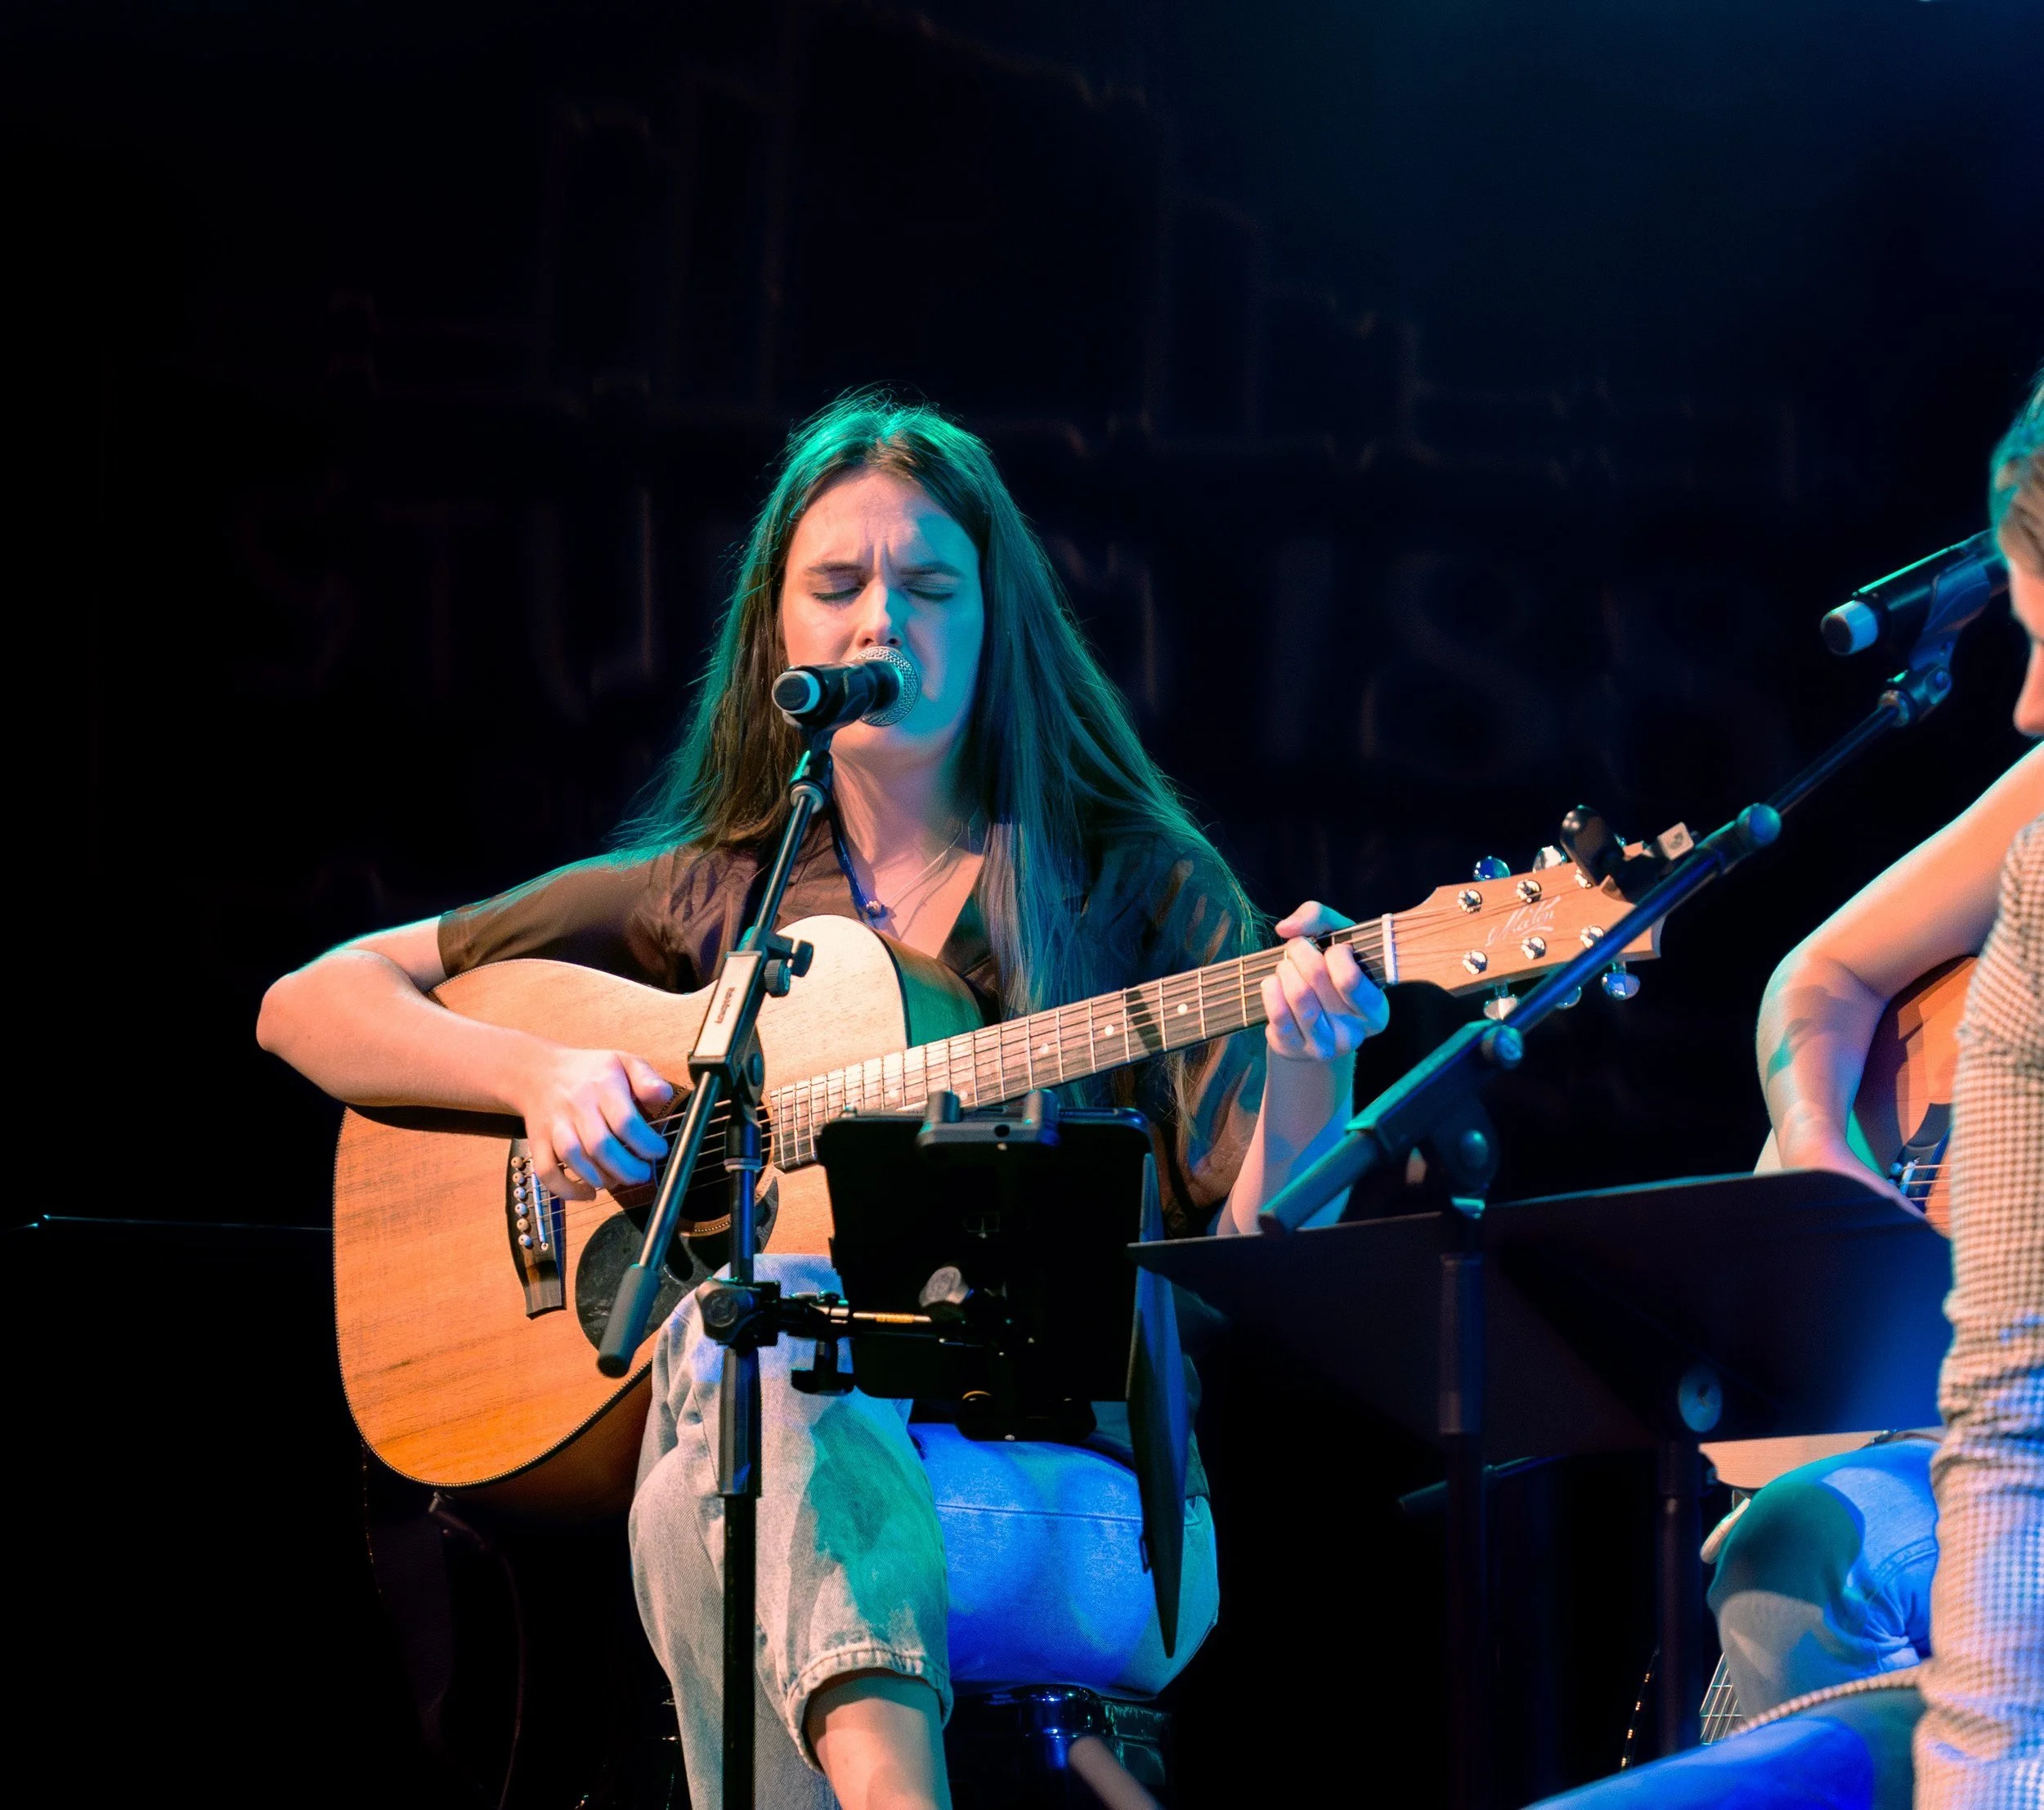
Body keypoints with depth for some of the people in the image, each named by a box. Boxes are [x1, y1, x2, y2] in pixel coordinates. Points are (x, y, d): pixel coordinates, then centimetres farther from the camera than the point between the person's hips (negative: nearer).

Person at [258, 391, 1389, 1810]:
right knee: (758, 1312, -37)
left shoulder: (1139, 894, 13)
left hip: (1071, 1497, -1)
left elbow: (1251, 1260, 4)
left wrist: (1307, 1092, -17)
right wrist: (542, 1072, -2)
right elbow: (309, 1006, 17)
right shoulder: (706, 903, 18)